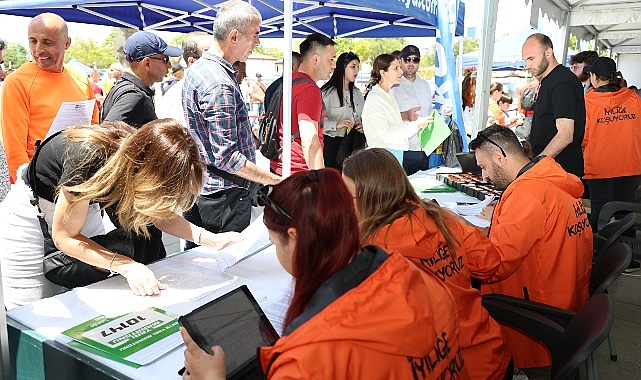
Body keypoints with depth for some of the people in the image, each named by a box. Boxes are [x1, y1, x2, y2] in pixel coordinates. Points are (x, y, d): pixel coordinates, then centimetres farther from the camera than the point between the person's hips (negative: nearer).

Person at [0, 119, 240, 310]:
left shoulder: (142, 153, -20)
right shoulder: (90, 160, -38)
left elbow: (160, 213, -4)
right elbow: (64, 236, -25)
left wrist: (209, 239, -17)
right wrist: (127, 266, -36)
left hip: (82, 208, 5)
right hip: (31, 214, -5)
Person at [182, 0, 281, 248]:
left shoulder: (198, 69, 10)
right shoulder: (220, 85, -23)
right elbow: (226, 157, -25)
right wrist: (276, 180, -20)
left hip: (198, 189, 10)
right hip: (224, 196, -10)